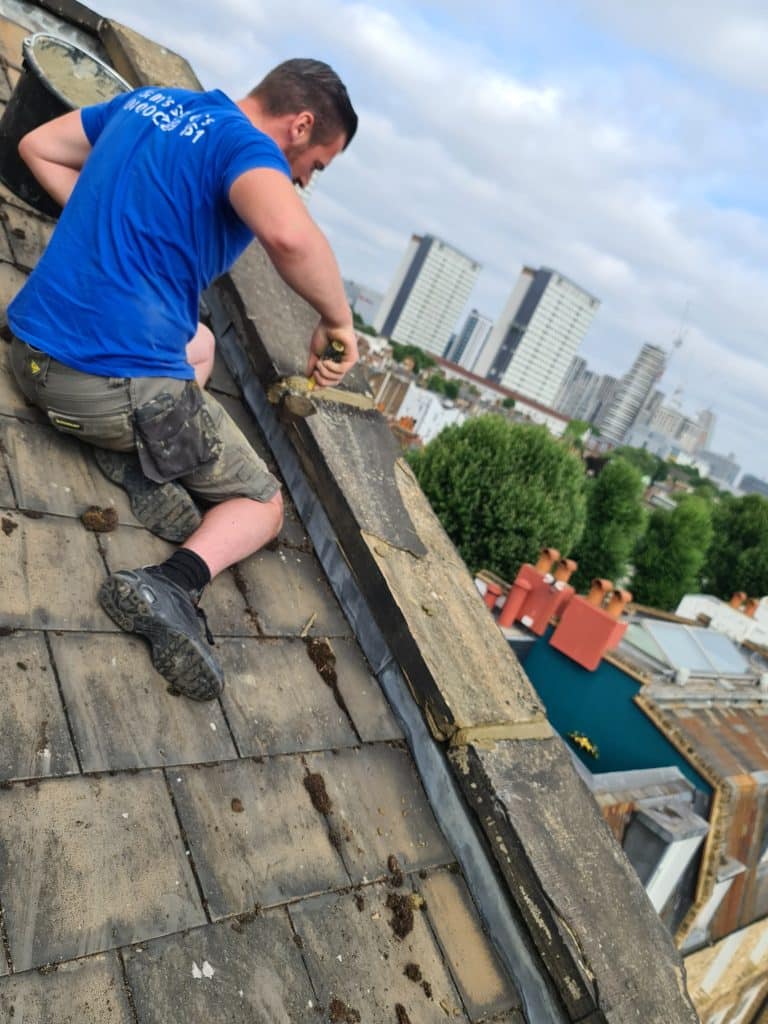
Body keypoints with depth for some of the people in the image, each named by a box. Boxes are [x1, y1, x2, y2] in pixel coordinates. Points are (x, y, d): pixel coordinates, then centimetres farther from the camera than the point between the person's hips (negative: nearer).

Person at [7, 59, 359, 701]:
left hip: (32, 350, 8)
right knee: (263, 506, 13)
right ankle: (174, 584, -17)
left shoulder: (148, 100, 15)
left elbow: (36, 147, 26)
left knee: (198, 342, 35)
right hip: (122, 383, -7)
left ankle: (131, 460, 7)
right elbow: (289, 235, -32)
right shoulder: (247, 147, -10)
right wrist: (337, 322, -15)